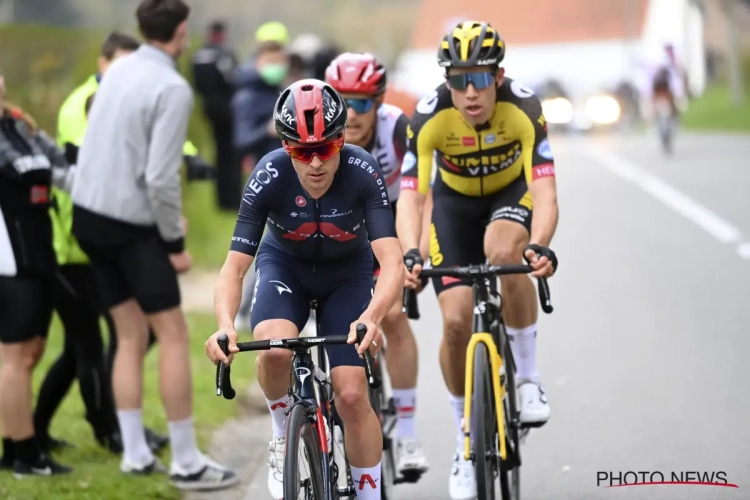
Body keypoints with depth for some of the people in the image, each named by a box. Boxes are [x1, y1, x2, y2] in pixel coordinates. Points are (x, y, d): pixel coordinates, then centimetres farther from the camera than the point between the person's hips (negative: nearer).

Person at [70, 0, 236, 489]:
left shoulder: (119, 70, 6)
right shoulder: (172, 89, -16)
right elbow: (161, 177, -21)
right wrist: (176, 242, -8)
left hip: (88, 213, 7)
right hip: (131, 223, -7)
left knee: (131, 335, 15)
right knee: (174, 336, 1)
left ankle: (136, 453, 16)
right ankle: (187, 462, 4)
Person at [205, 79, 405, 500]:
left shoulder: (363, 173, -31)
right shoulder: (269, 177, -29)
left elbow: (392, 263, -38)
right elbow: (234, 267, -30)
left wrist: (371, 317, -58)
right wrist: (225, 325, -50)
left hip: (348, 272, 0)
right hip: (285, 264, 0)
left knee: (352, 396, -10)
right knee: (274, 350, -31)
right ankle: (284, 433, -1)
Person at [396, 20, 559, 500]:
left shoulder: (523, 108, -33)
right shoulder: (428, 117, -31)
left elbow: (544, 191, -40)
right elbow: (410, 196, -36)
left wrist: (540, 245, -59)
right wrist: (410, 254, -55)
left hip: (512, 192, -1)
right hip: (455, 200, 1)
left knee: (503, 251, -36)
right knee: (456, 321, -12)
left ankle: (527, 377, -17)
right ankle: (466, 436, 10)